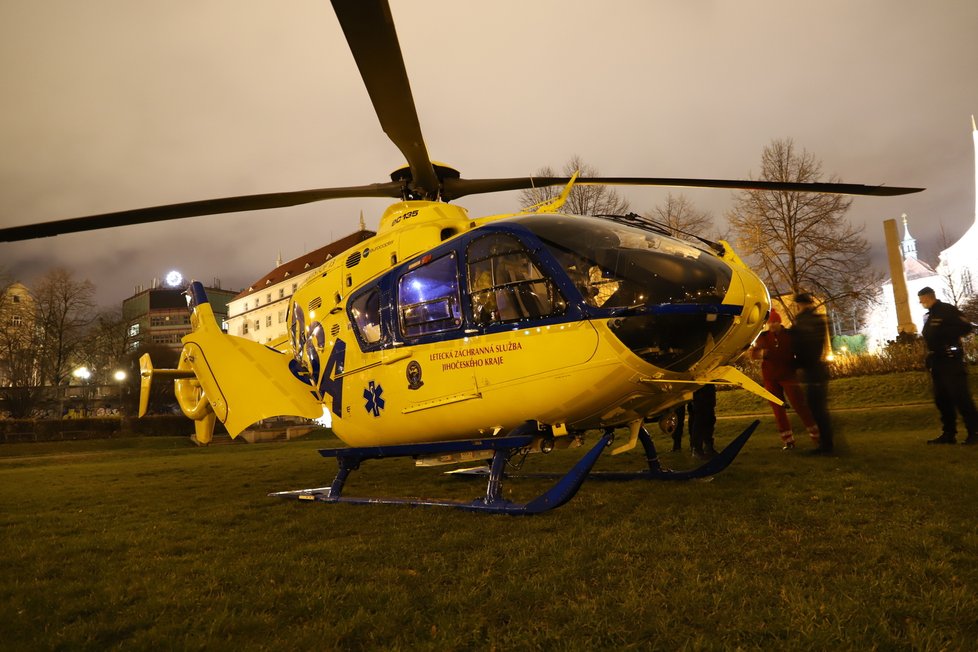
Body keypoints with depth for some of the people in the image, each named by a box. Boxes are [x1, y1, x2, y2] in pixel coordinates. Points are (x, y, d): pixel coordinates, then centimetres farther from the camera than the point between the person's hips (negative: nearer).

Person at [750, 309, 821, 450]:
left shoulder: (790, 334, -1)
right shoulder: (763, 337, 4)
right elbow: (752, 353, 6)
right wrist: (761, 352, -15)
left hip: (788, 375, -3)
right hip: (770, 378, 3)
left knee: (799, 405, -9)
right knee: (778, 409, 6)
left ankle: (816, 437, 0)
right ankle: (788, 440, 14)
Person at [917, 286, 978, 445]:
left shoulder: (947, 310, -7)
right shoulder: (928, 316, 18)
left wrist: (942, 332, -23)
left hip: (951, 360, -9)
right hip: (936, 362, 9)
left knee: (960, 397, -10)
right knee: (942, 399, 9)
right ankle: (949, 434, 14)